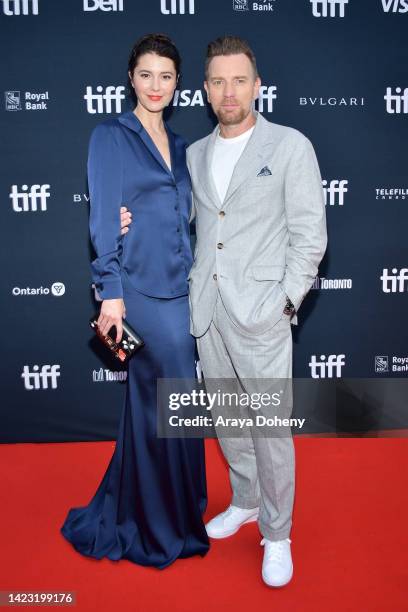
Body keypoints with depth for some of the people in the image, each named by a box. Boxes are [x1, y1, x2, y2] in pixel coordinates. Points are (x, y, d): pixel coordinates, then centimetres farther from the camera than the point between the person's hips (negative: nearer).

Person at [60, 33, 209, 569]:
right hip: (141, 289, -6)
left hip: (181, 287, 6)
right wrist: (110, 291, -15)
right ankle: (171, 526, 22)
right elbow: (103, 220, -10)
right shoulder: (110, 137, -3)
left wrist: (199, 277, 5)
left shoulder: (179, 146, 17)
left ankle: (132, 515, 33)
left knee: (151, 404, 14)